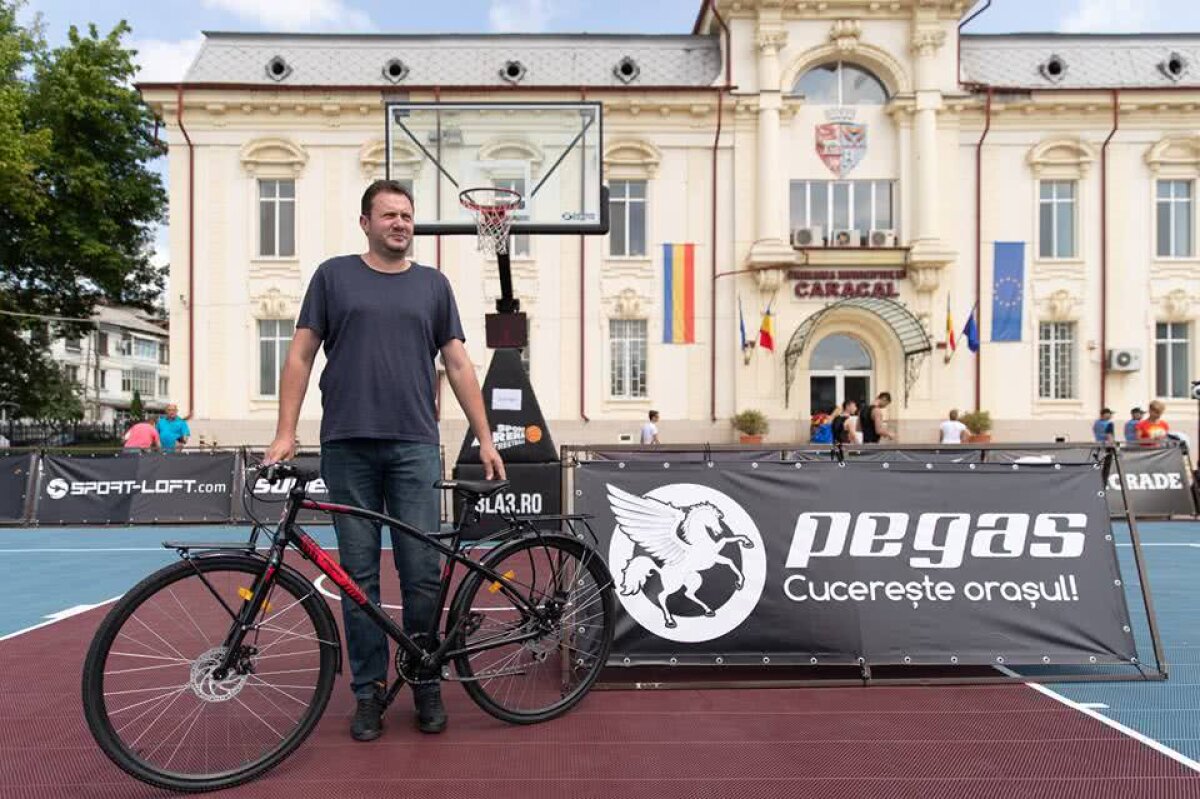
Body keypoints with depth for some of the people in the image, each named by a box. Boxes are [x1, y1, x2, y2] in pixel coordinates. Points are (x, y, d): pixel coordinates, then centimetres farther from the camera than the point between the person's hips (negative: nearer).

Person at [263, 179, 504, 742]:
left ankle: (427, 685, 17)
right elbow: (301, 356, 6)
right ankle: (369, 690, 18)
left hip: (414, 447, 1)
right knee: (359, 575, 5)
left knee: (422, 573, 0)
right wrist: (285, 431, -3)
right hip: (347, 447, 0)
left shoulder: (433, 285, 12)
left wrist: (485, 438, 3)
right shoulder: (334, 277, 8)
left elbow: (458, 365, 10)